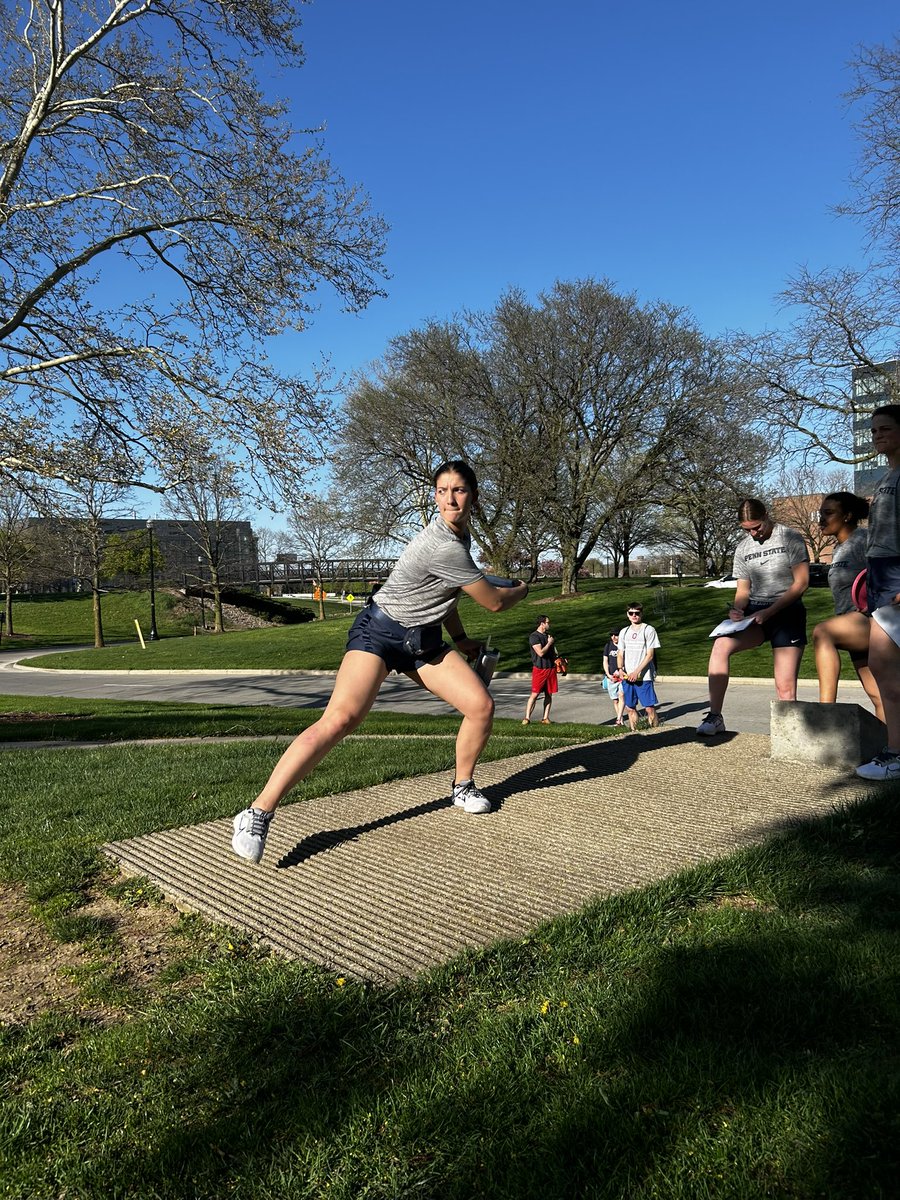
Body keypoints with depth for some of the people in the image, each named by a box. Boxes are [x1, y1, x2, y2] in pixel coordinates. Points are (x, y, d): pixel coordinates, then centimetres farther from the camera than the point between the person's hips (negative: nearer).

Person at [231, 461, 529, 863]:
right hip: (379, 632, -9)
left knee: (481, 705, -4)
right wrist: (520, 591, 6)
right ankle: (257, 813, -24)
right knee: (340, 718, -27)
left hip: (424, 640, 9)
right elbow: (494, 602, -14)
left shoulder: (460, 535, 6)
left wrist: (461, 639, 20)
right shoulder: (444, 547, -25)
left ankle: (463, 787, 22)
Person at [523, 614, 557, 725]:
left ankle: (545, 718, 11)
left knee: (549, 694, 6)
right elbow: (541, 652, -21)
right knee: (534, 694, -8)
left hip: (551, 668, 7)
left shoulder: (549, 635, 14)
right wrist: (549, 643, -10)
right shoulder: (534, 636, -11)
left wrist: (557, 660, 11)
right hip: (539, 669, -7)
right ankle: (527, 718, -4)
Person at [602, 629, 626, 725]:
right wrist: (608, 675, -3)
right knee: (615, 700, 6)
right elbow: (605, 661, 9)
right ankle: (621, 720, 15)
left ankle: (619, 718, -25)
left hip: (622, 675, -3)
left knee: (621, 695, -21)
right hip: (611, 677, 3)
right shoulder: (608, 646, 9)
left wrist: (620, 671, -11)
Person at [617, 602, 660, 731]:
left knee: (650, 708, -6)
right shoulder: (624, 632, 14)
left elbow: (650, 655, -6)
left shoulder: (649, 630, -1)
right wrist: (620, 669, -5)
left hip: (643, 676, -5)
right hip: (627, 676, 5)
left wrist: (636, 672, -13)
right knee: (630, 708, 7)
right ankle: (633, 732, 16)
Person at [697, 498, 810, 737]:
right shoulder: (743, 548, 12)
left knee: (785, 687, -11)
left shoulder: (790, 538, -2)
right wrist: (737, 609, -9)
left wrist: (768, 612, -18)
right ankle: (714, 717, -23)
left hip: (787, 611, -3)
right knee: (721, 645, -26)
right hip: (754, 611, 4)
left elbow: (801, 582, -8)